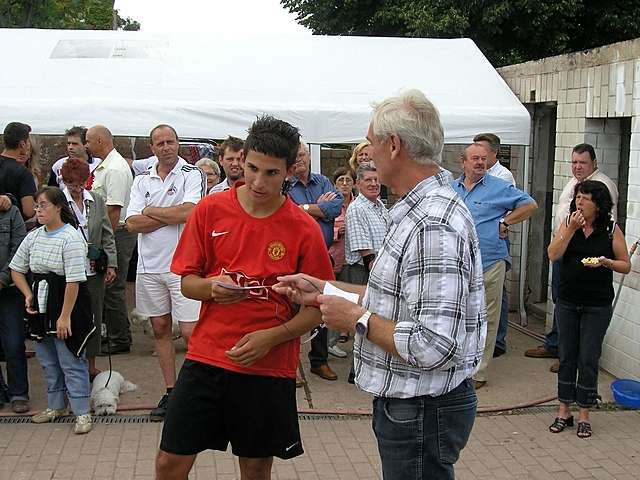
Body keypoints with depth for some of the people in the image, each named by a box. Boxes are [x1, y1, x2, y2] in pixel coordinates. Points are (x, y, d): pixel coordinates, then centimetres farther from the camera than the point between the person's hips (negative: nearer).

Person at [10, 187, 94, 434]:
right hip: (41, 307, 7)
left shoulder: (70, 238, -16)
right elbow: (16, 269, 18)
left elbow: (74, 281, -19)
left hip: (67, 304, -7)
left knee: (71, 362, -2)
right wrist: (28, 295, 3)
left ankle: (82, 412, 6)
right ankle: (55, 406, 33)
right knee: (48, 360, 17)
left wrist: (65, 316, -19)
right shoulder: (33, 237, 5)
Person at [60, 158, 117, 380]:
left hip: (94, 270, 4)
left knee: (94, 317, 11)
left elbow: (107, 235, 11)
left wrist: (111, 264, 5)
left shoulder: (97, 201, 7)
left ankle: (91, 365, 23)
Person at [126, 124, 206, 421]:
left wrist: (152, 212, -6)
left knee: (190, 331, -8)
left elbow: (189, 211, -19)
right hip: (150, 265, 5)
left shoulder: (193, 175, -3)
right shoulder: (142, 181, 10)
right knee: (160, 328, 10)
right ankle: (171, 392, 20)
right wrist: (172, 216, -10)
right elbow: (133, 223, -1)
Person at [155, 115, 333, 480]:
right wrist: (211, 287, -17)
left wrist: (271, 337, -17)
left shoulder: (305, 230, -7)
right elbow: (187, 282, 5)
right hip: (206, 357, 2)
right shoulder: (210, 210, -2)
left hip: (269, 368, -1)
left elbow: (317, 308, -2)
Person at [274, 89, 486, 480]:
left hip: (421, 412, -10)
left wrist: (359, 319, -18)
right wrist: (322, 290, 13)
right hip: (405, 403, 10)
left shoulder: (433, 226, -26)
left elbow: (433, 346, -31)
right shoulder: (423, 209, 8)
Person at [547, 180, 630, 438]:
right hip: (567, 302, 2)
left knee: (588, 359, 1)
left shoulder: (611, 229, -6)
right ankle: (564, 412, 21)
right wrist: (571, 229, -18)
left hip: (597, 305, -2)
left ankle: (584, 415, 14)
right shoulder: (568, 223, 0)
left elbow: (626, 265, 0)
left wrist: (606, 262, -19)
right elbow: (553, 255, -11)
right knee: (566, 357, 9)